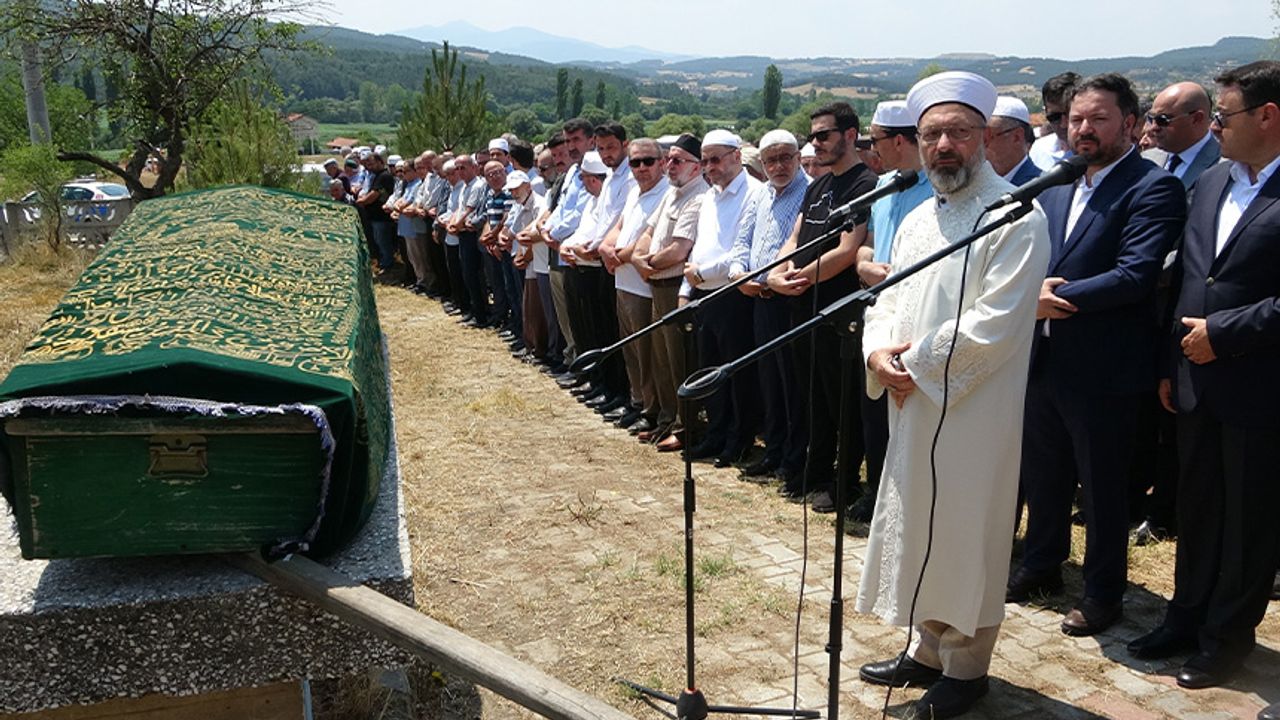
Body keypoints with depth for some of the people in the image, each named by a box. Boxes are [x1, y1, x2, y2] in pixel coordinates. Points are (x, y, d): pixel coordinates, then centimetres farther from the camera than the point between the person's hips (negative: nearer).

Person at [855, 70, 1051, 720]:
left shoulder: (1015, 218, -12)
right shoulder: (916, 221, 13)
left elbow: (994, 325, -21)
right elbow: (888, 301, 14)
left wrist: (916, 365, -15)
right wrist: (879, 354, -6)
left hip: (975, 415, -7)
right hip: (913, 407, 7)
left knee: (965, 538, 4)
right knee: (920, 529, 16)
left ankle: (965, 667, 23)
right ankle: (929, 649, 34)